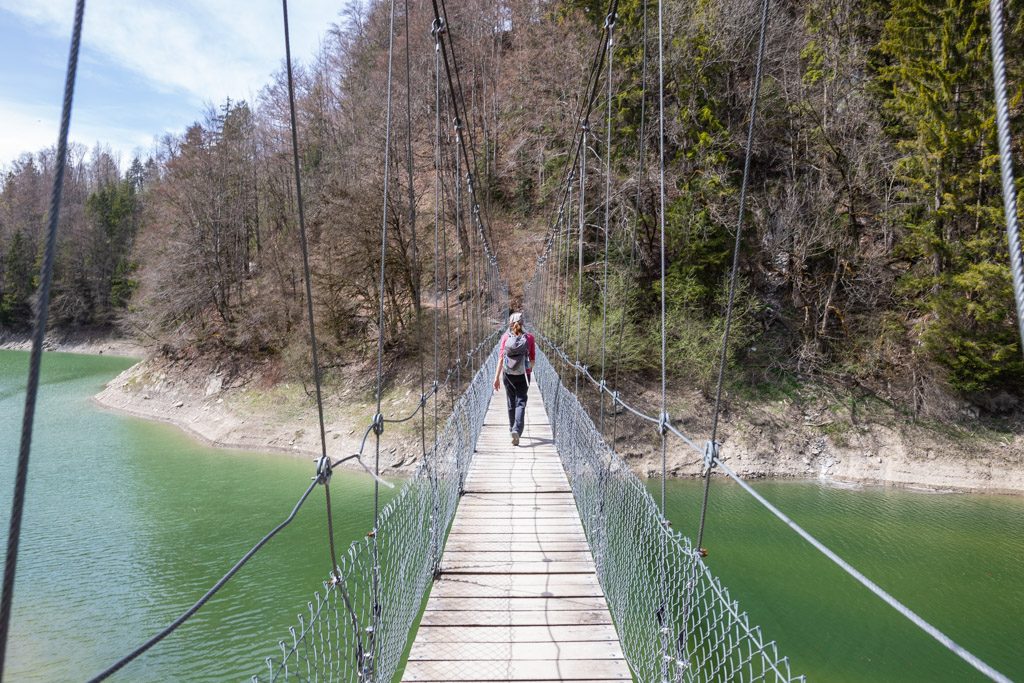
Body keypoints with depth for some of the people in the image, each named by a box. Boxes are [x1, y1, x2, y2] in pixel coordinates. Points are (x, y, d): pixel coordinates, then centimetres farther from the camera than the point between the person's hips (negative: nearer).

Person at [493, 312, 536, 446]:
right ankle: (517, 430, -18)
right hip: (523, 374, -1)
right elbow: (532, 359, 1)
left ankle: (512, 429, 29)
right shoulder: (529, 337, -3)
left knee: (511, 402, 16)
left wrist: (497, 377, -6)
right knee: (521, 402, 1)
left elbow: (501, 358, -7)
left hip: (508, 374, 1)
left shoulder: (505, 337, -3)